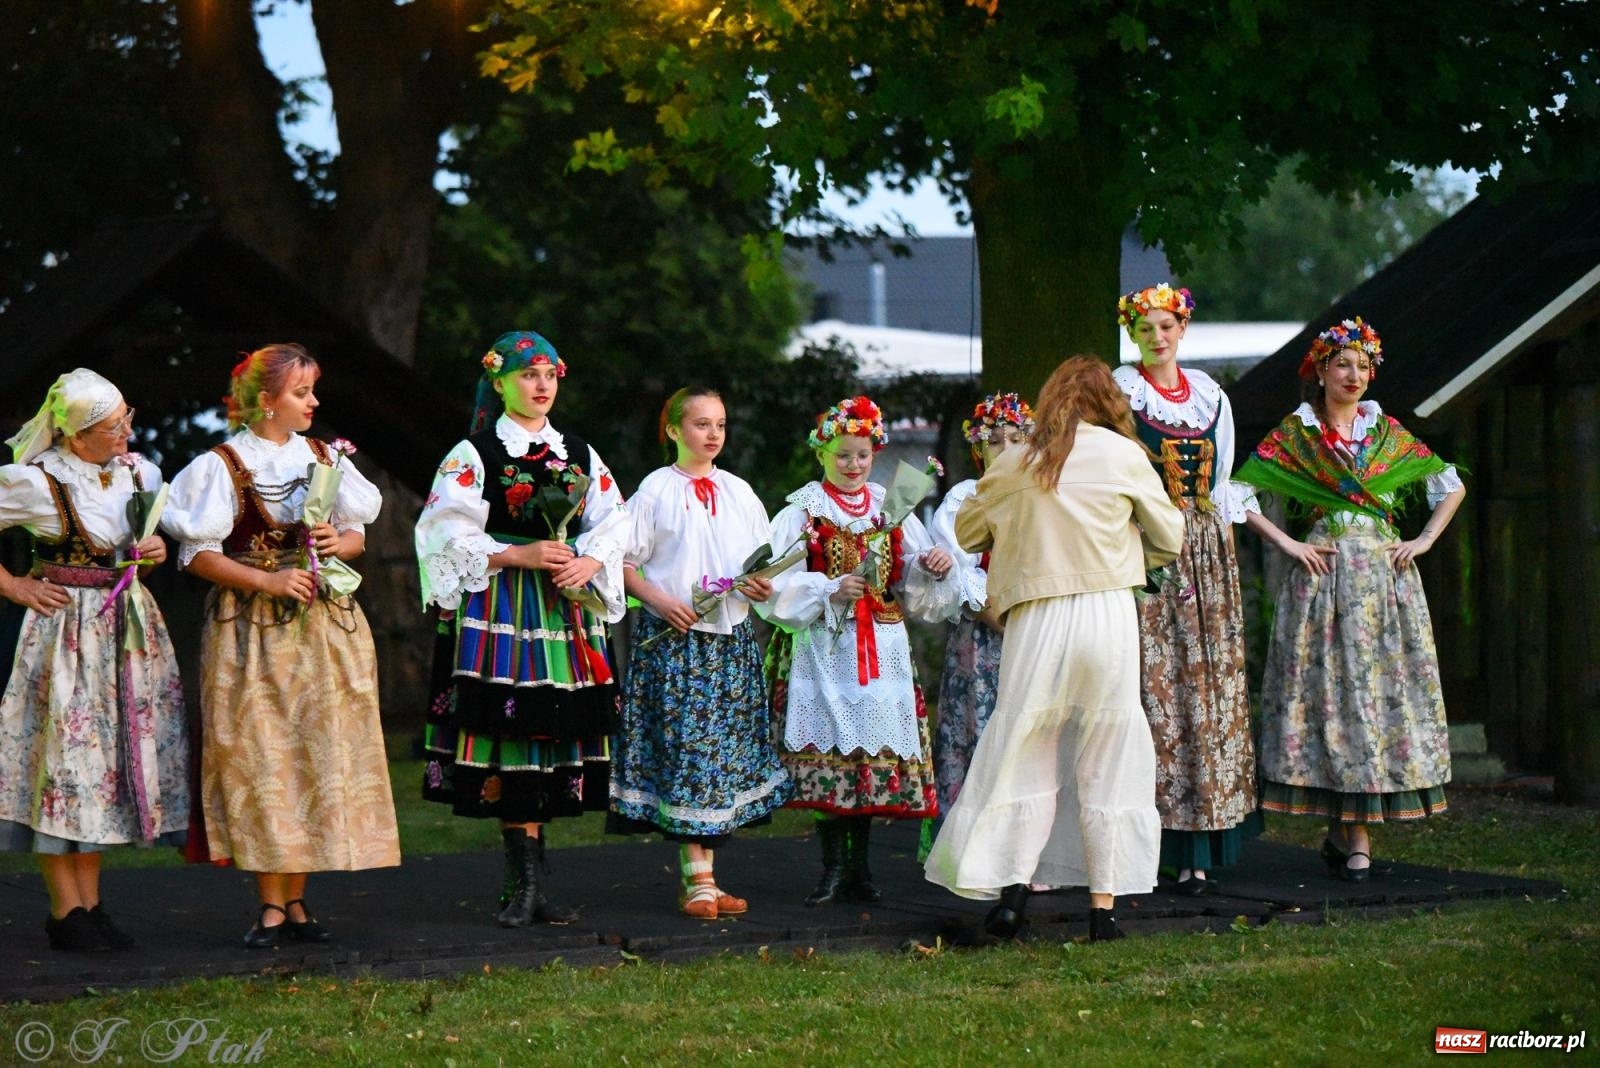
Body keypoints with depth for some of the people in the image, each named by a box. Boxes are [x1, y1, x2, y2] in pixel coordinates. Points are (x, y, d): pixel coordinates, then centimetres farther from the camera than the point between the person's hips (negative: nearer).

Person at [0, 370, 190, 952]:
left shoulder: (139, 472, 6)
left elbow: (156, 534, 23)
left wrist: (156, 549, 2)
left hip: (129, 624, 6)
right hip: (66, 628, -6)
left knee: (107, 756, 7)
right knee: (64, 752, -5)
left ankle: (90, 905, 12)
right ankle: (65, 911, 0)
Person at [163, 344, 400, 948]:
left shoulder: (323, 457, 12)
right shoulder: (223, 465, -3)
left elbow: (358, 535, 18)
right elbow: (198, 554, -7)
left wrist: (340, 542, -5)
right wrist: (267, 581, -16)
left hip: (325, 622, 4)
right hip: (253, 631, -4)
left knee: (320, 755, 1)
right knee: (261, 757, -6)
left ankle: (296, 898, 7)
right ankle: (271, 906, -2)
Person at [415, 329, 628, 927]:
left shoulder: (580, 454, 15)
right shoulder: (474, 454, 1)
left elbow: (613, 523, 12)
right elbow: (448, 532, -7)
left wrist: (588, 563, -8)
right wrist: (518, 555, -15)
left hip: (566, 610, 5)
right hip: (499, 614, -5)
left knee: (553, 735, 2)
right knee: (512, 737, -9)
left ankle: (525, 884, 7)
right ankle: (526, 883, -8)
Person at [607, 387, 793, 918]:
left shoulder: (739, 492, 13)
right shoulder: (656, 490, 0)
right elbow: (623, 562, -1)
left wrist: (762, 586, -3)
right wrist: (659, 600, -15)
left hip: (732, 639, 5)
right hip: (672, 637, -5)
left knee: (726, 751, 2)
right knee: (683, 748, -9)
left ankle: (704, 876, 6)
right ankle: (696, 879, -6)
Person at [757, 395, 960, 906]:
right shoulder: (803, 512, 2)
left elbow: (917, 590, 11)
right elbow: (779, 585, -8)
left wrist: (937, 568, -9)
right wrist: (831, 591, -19)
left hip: (882, 650, 3)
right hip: (823, 649, -3)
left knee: (875, 749, 2)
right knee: (830, 750, -7)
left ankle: (859, 866, 11)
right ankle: (834, 867, -2)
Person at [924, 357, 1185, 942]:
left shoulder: (1014, 463, 4)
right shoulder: (1122, 454, 0)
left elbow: (966, 530, 17)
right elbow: (1170, 537, 9)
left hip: (1035, 621, 1)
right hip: (1107, 614, -1)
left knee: (1026, 757, 8)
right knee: (1107, 763, 5)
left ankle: (1012, 887, -4)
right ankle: (1103, 905, 5)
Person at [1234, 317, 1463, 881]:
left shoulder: (1388, 432, 11)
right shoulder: (1293, 435, 4)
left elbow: (1451, 485, 18)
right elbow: (1240, 491, 0)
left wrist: (1425, 540, 6)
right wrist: (1286, 543, -7)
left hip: (1387, 576, 3)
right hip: (1325, 578, -3)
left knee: (1385, 686, -2)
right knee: (1334, 690, -6)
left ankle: (1344, 831, 4)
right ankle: (1355, 839, -3)